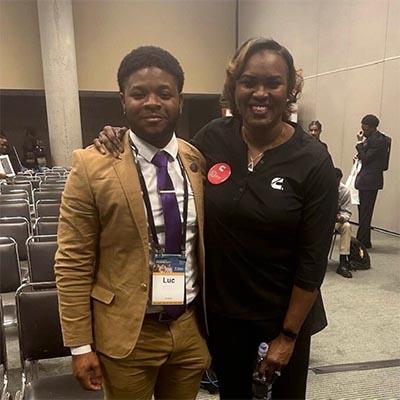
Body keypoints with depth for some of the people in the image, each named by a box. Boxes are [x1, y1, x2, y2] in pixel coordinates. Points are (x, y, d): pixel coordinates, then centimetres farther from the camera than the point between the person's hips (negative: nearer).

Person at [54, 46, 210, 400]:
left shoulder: (199, 161, -2)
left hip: (191, 328, 4)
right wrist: (81, 345, -7)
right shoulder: (92, 166, -12)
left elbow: (209, 241, 5)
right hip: (126, 333, -3)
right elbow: (73, 264, -9)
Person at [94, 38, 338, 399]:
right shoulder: (214, 138, -7)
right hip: (222, 308, 3)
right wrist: (118, 140, -5)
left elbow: (312, 260, -13)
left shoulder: (314, 161, -15)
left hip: (285, 313, -2)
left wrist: (288, 335, -9)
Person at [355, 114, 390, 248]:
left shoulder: (378, 140, -16)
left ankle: (363, 241, 4)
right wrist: (360, 156, 6)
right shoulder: (372, 137, 14)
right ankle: (364, 241, 21)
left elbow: (366, 158, -17)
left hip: (370, 180, -10)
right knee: (364, 210, 13)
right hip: (367, 179, 10)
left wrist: (360, 142, -11)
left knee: (365, 211, -4)